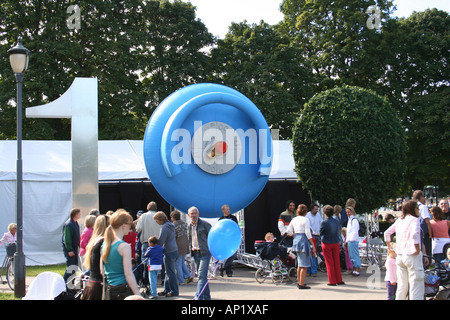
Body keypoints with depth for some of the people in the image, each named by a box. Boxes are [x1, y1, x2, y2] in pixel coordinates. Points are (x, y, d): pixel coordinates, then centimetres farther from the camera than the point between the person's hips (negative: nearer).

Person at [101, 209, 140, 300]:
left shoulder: (104, 244, 8)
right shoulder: (124, 246, -13)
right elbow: (128, 274, -16)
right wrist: (138, 295, -14)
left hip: (108, 291, 8)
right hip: (123, 291, -8)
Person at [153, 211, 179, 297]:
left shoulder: (164, 227, -16)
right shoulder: (170, 225, 14)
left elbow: (161, 241, -16)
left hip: (169, 252, -10)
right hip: (174, 250, 10)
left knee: (170, 273, -3)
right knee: (168, 272, 15)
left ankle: (174, 291, 2)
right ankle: (167, 290, 21)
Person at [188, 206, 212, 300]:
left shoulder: (204, 224, -5)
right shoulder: (189, 226, 14)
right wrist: (191, 249, 15)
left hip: (204, 253, -7)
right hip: (195, 254, 7)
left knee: (202, 275, -14)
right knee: (201, 276, 11)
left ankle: (198, 297, -19)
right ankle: (206, 296, 21)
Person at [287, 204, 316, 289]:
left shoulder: (294, 220, 10)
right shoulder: (305, 219, -10)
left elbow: (289, 231, 11)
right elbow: (308, 233, -13)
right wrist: (313, 245, -9)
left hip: (296, 240, 8)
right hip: (304, 240, -8)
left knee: (300, 264, 19)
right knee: (304, 265, -2)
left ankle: (299, 282, 26)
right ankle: (302, 284, -2)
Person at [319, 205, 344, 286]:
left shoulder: (324, 223, -16)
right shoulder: (336, 221, -2)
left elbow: (320, 233, -5)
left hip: (327, 243, -4)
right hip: (335, 243, 4)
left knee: (329, 263, 3)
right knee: (337, 262, 11)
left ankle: (332, 281, 4)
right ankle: (339, 280, 15)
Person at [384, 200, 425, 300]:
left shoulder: (399, 221, 13)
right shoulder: (414, 219, -9)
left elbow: (387, 233, 20)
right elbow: (414, 234, -26)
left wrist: (389, 247, 25)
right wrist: (417, 249, -18)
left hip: (400, 256, 7)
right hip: (412, 256, -7)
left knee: (402, 285, 15)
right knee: (416, 286, -4)